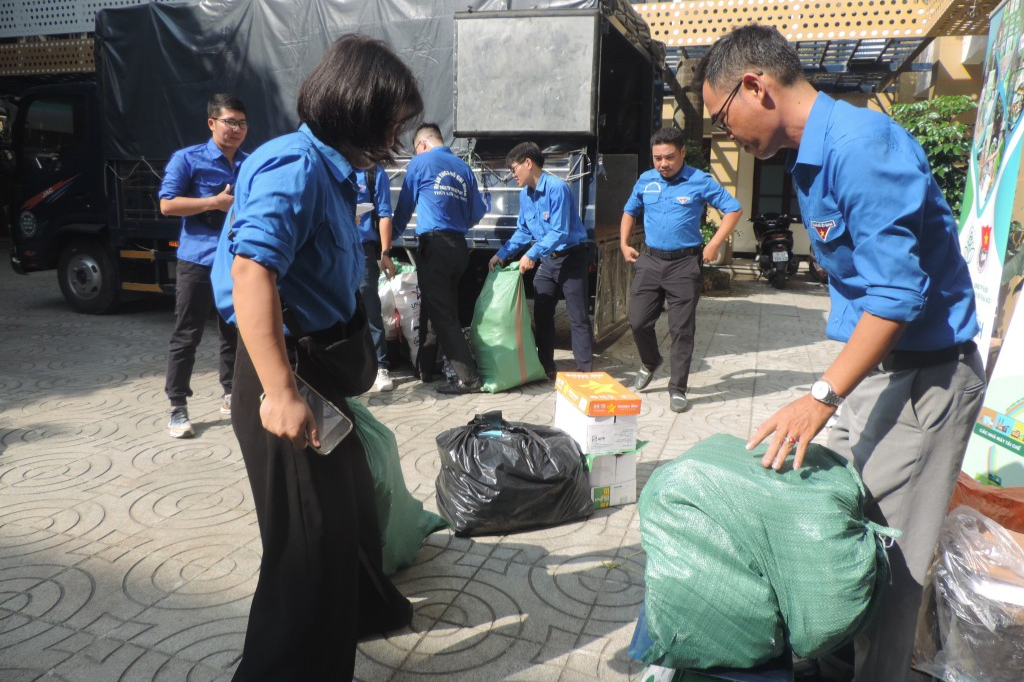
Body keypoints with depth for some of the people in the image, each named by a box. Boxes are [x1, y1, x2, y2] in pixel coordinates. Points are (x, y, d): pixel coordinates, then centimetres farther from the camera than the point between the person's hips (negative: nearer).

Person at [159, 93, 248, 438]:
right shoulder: (187, 159, -3)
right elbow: (167, 204, -10)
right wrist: (215, 202, -16)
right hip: (198, 260, -5)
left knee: (235, 333, 13)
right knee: (186, 336, -1)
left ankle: (231, 395, 27)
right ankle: (178, 408, 6)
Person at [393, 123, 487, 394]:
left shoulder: (420, 163, 1)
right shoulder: (463, 167, 13)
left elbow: (405, 204, 9)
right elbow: (478, 212, 12)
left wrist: (392, 235, 27)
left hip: (434, 244, -6)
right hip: (459, 245, 6)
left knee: (441, 313, -4)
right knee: (433, 308, 17)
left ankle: (469, 378, -9)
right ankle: (425, 368, 25)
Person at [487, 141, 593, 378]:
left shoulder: (557, 187, -20)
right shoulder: (525, 194, 5)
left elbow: (559, 232, -25)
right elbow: (523, 231, 15)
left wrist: (532, 255, -27)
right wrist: (502, 254, 7)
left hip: (571, 258, -8)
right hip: (547, 259, 8)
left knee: (578, 317, -4)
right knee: (541, 314, 10)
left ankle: (585, 372, 1)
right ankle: (546, 367, 20)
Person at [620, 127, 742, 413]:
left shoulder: (700, 182, -6)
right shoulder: (645, 181, 7)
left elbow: (734, 209, -3)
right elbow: (629, 212, 23)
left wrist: (714, 245, -10)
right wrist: (624, 243, 10)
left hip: (685, 264, -4)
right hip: (649, 260, 4)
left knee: (682, 330, 0)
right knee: (638, 322, 4)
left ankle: (678, 389, 10)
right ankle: (650, 363, 34)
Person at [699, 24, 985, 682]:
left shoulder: (862, 145, -21)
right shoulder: (813, 157, 11)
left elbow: (898, 292, -24)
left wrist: (822, 397, -24)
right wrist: (831, 391, 15)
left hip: (920, 376, -9)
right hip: (870, 365, 9)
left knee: (887, 560, -1)